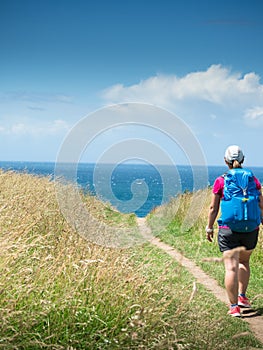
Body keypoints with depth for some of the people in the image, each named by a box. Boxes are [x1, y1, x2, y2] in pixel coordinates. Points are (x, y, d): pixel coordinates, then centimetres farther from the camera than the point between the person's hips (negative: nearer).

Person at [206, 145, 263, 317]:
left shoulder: (220, 182, -4)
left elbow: (213, 208, 0)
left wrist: (209, 227, 12)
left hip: (228, 230, -3)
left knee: (231, 267, -2)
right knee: (244, 261, 25)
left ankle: (234, 306, -4)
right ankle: (242, 296, 24)